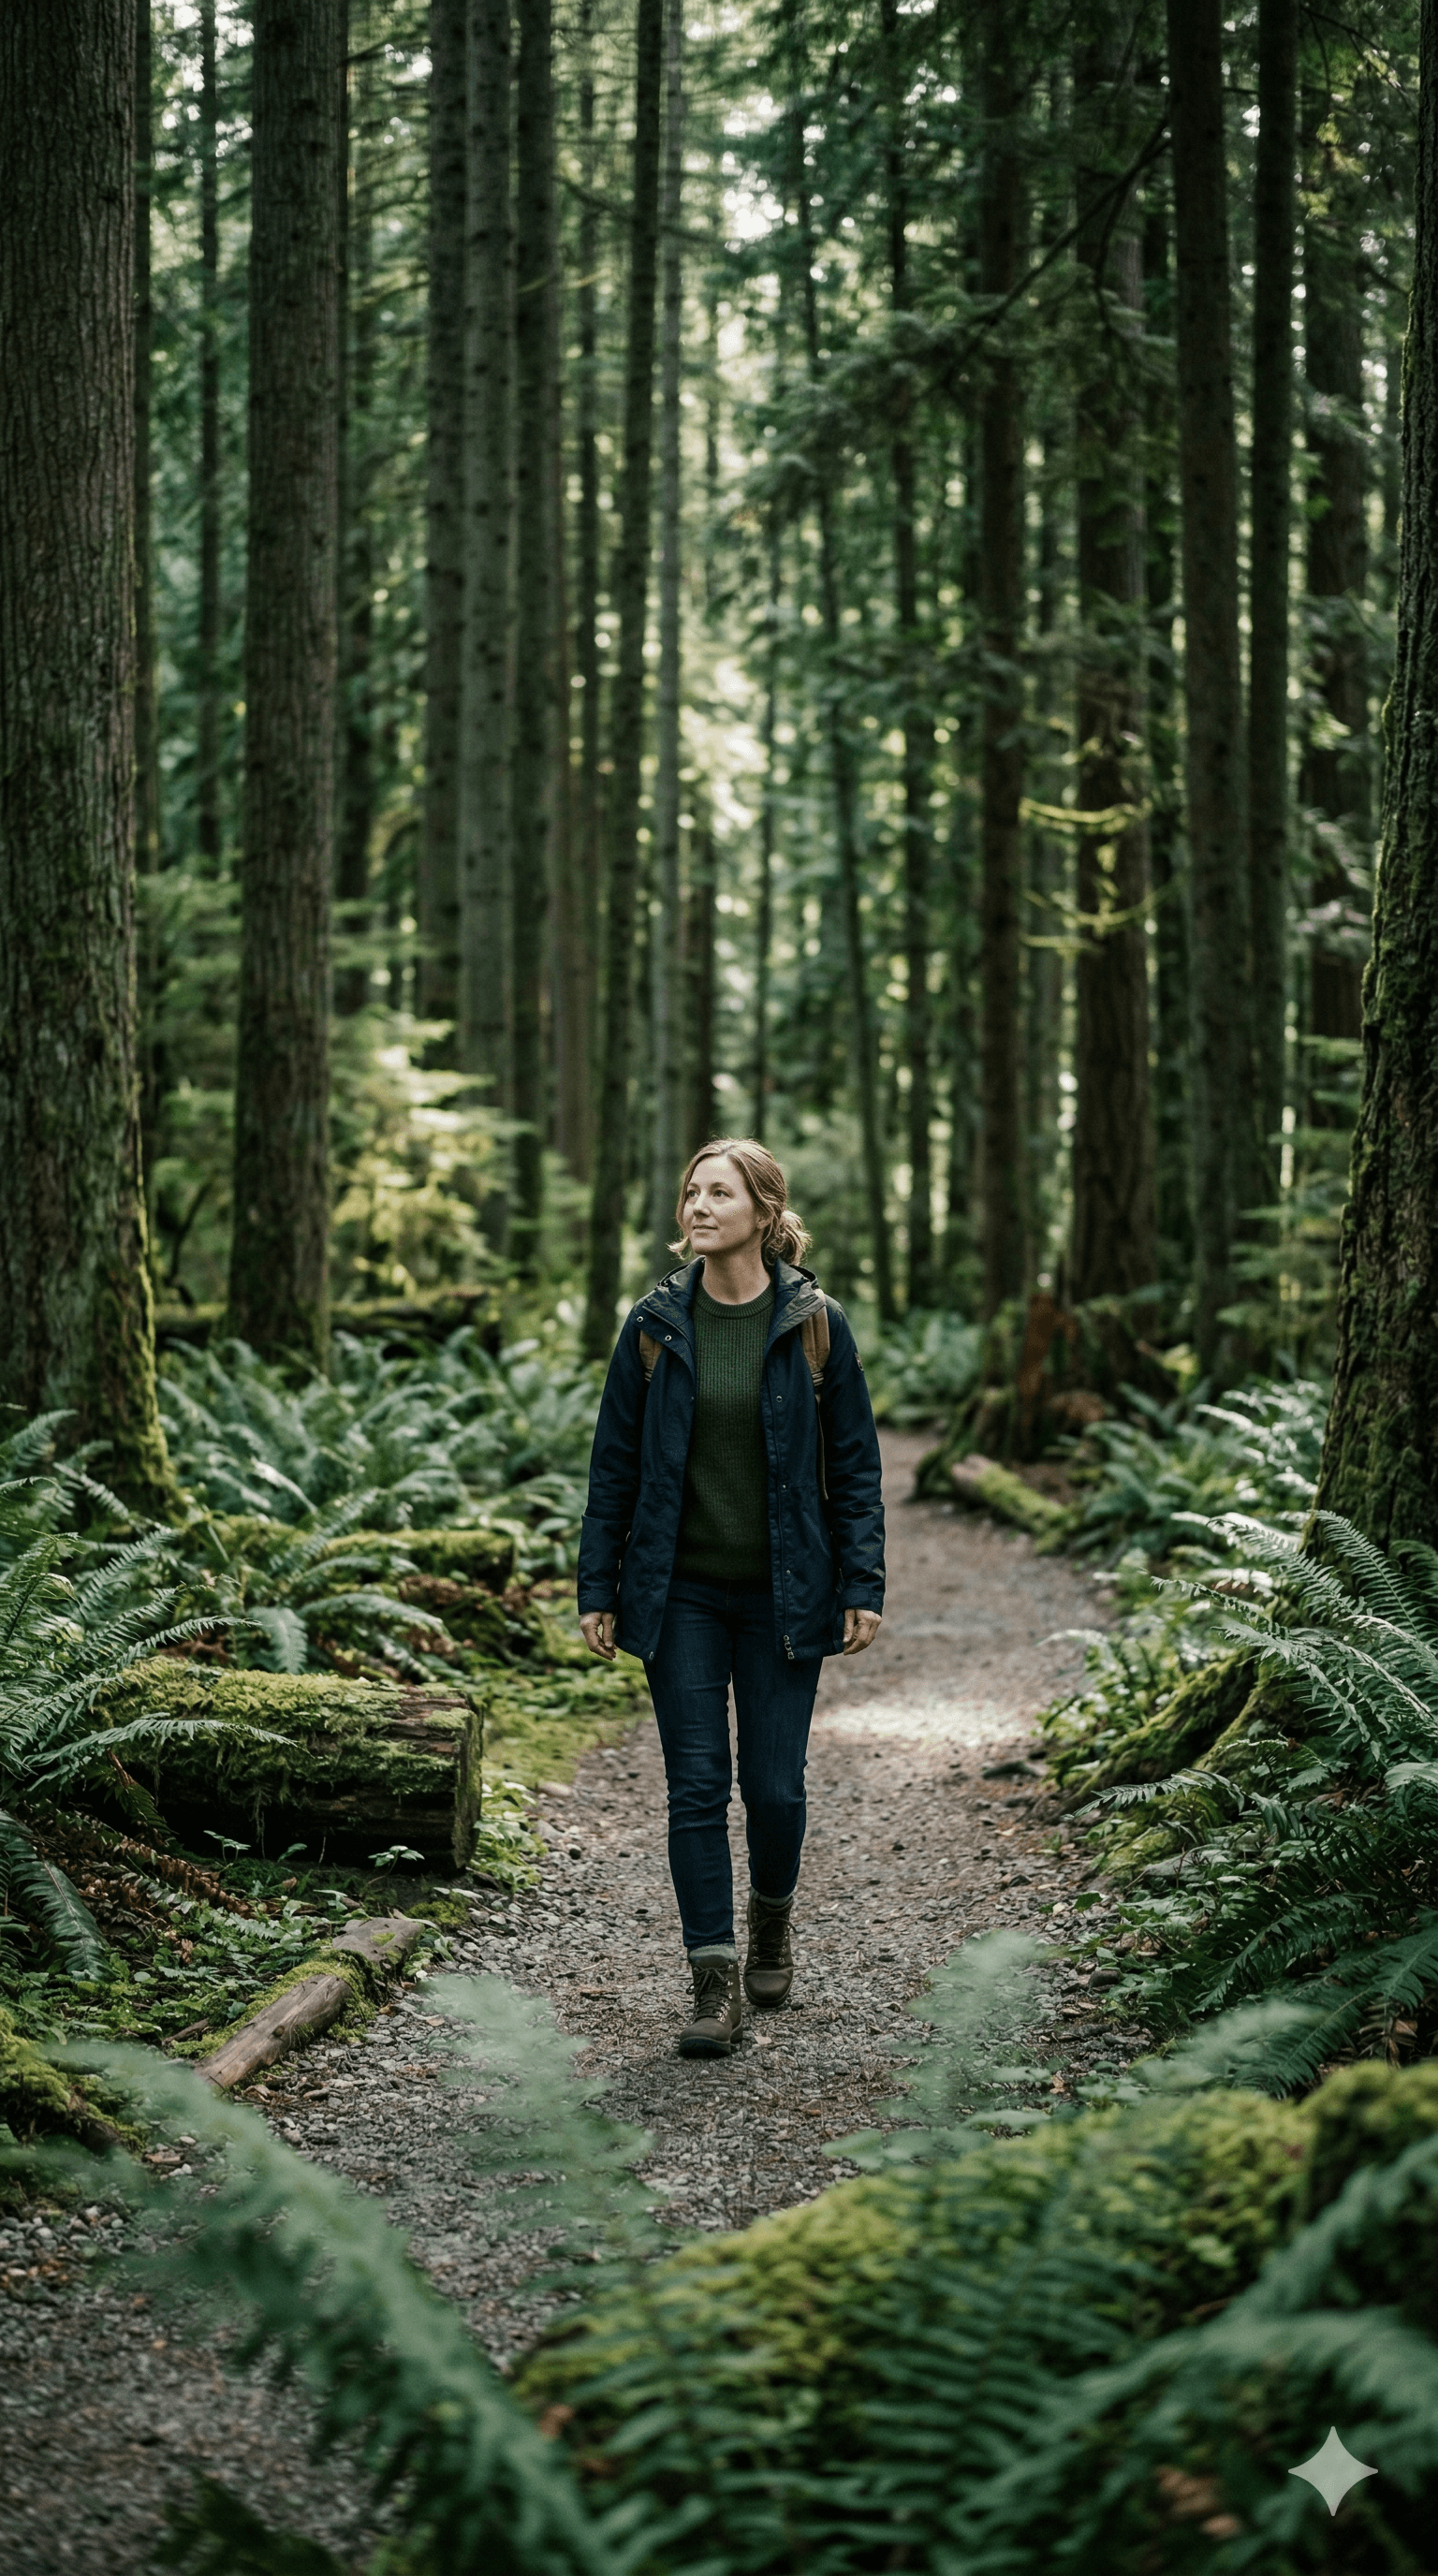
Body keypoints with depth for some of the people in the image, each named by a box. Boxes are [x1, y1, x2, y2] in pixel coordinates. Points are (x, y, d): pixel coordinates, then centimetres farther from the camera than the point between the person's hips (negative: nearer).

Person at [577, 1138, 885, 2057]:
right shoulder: (656, 1325, 0)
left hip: (782, 1592, -1)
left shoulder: (815, 1325, -3)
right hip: (682, 1592, 1)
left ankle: (772, 1921, 34)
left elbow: (855, 1464, 1)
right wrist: (599, 1590, 1)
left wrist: (863, 1586, -5)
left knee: (775, 1783, 5)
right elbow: (615, 1461, 4)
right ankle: (716, 1984, 4)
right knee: (698, 1784, -2)